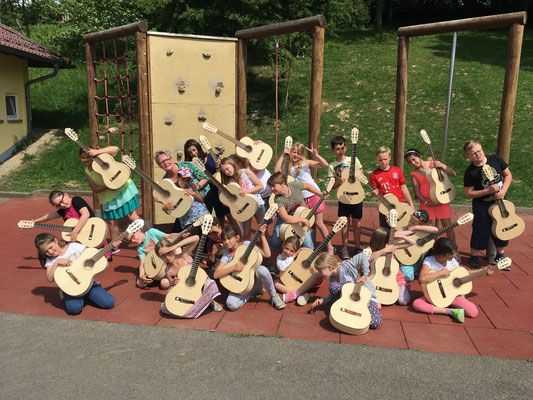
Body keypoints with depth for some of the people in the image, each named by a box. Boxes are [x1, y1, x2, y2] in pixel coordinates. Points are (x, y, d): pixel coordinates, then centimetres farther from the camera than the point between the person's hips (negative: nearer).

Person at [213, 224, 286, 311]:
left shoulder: (247, 245, -6)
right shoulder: (226, 255, -5)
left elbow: (267, 254, -14)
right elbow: (216, 274, -15)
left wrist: (262, 235, -19)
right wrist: (233, 267, -28)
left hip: (254, 279, -1)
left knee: (262, 270, -36)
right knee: (231, 304, -27)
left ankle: (274, 296, -12)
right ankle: (252, 293, 3)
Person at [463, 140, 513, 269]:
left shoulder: (495, 159, -8)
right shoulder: (470, 172, -17)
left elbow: (508, 175, 2)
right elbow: (468, 193, -14)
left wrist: (503, 191, -13)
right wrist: (488, 191, -23)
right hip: (482, 205, -4)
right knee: (481, 231, -1)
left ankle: (500, 256, 33)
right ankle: (474, 256, 16)